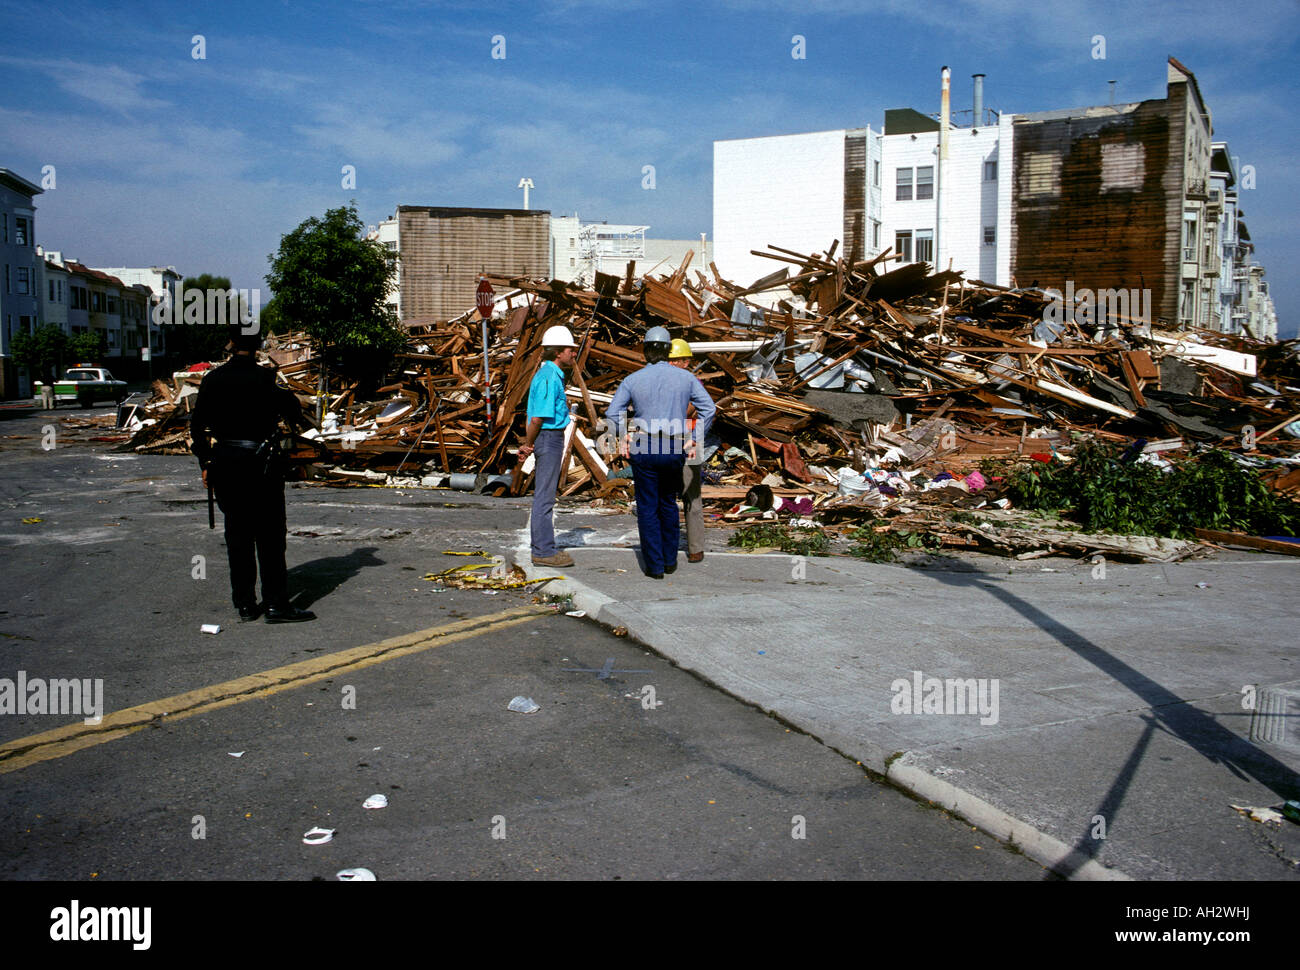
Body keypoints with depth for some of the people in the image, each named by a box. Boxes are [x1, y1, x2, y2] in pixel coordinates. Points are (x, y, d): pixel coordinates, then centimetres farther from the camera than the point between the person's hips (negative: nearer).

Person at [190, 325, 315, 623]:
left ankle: (245, 604, 16)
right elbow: (295, 417, -6)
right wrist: (298, 420, 17)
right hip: (260, 462, -4)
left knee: (237, 535, 11)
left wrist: (205, 463, 13)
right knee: (270, 536, 1)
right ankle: (276, 604, 1)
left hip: (224, 461, 4)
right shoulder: (266, 379, -10)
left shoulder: (212, 379, 4)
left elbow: (197, 425, 7)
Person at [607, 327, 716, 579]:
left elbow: (613, 413, -4)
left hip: (644, 449, -2)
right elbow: (708, 409, -1)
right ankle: (670, 560, 25)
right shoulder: (686, 377, 3)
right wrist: (695, 440, 4)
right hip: (675, 449, 2)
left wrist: (623, 436, 10)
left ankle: (655, 566, 8)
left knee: (648, 508, 7)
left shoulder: (632, 380, -1)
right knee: (668, 504, 20)